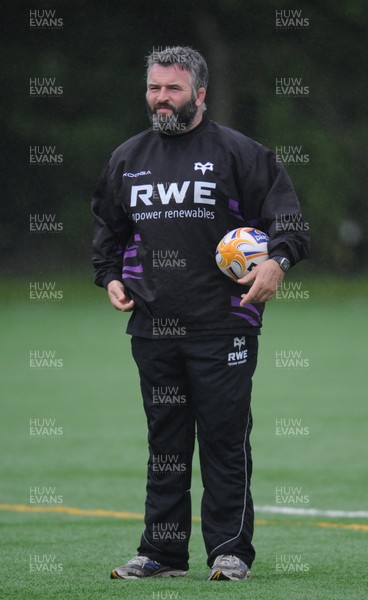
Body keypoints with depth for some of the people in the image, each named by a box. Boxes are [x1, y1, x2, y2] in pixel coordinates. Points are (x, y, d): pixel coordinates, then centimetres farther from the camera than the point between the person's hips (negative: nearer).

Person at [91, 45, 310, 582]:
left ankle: (230, 551, 3)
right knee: (164, 441, 8)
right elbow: (108, 227, 27)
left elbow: (286, 215, -1)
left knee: (224, 438, -3)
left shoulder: (238, 153, 0)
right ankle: (162, 552, 13)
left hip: (222, 327, -4)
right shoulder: (127, 159, 15)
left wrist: (278, 260, -17)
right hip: (152, 328, 5)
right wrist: (110, 276, 13)